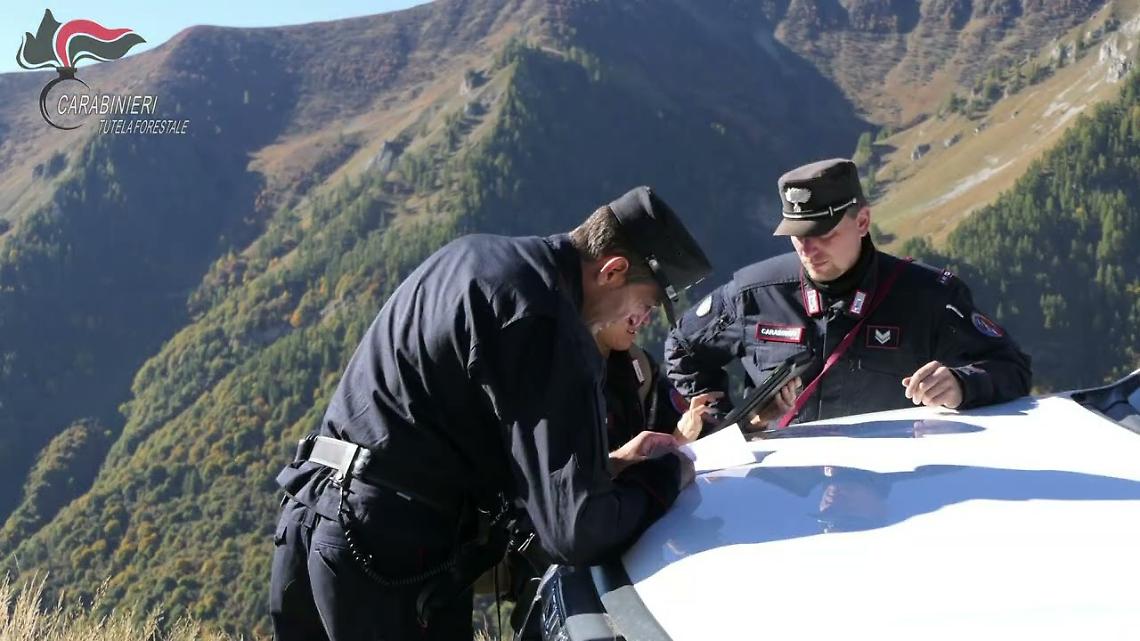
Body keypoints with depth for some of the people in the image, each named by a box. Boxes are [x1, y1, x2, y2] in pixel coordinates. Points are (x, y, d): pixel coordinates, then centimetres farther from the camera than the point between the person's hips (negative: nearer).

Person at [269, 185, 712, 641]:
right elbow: (576, 531, -19)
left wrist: (609, 463, 16)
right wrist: (665, 472, -1)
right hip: (391, 554, -9)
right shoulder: (547, 326, -18)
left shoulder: (475, 254, 10)